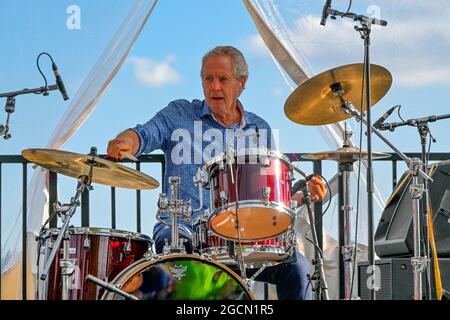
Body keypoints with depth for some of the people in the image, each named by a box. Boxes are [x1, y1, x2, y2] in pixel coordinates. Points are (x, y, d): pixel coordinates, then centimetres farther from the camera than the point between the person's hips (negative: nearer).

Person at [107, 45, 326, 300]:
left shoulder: (259, 130, 17)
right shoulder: (179, 115, 9)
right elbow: (146, 134, -9)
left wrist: (303, 195, 0)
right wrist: (125, 142, -33)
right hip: (183, 228, -2)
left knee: (296, 267, -20)